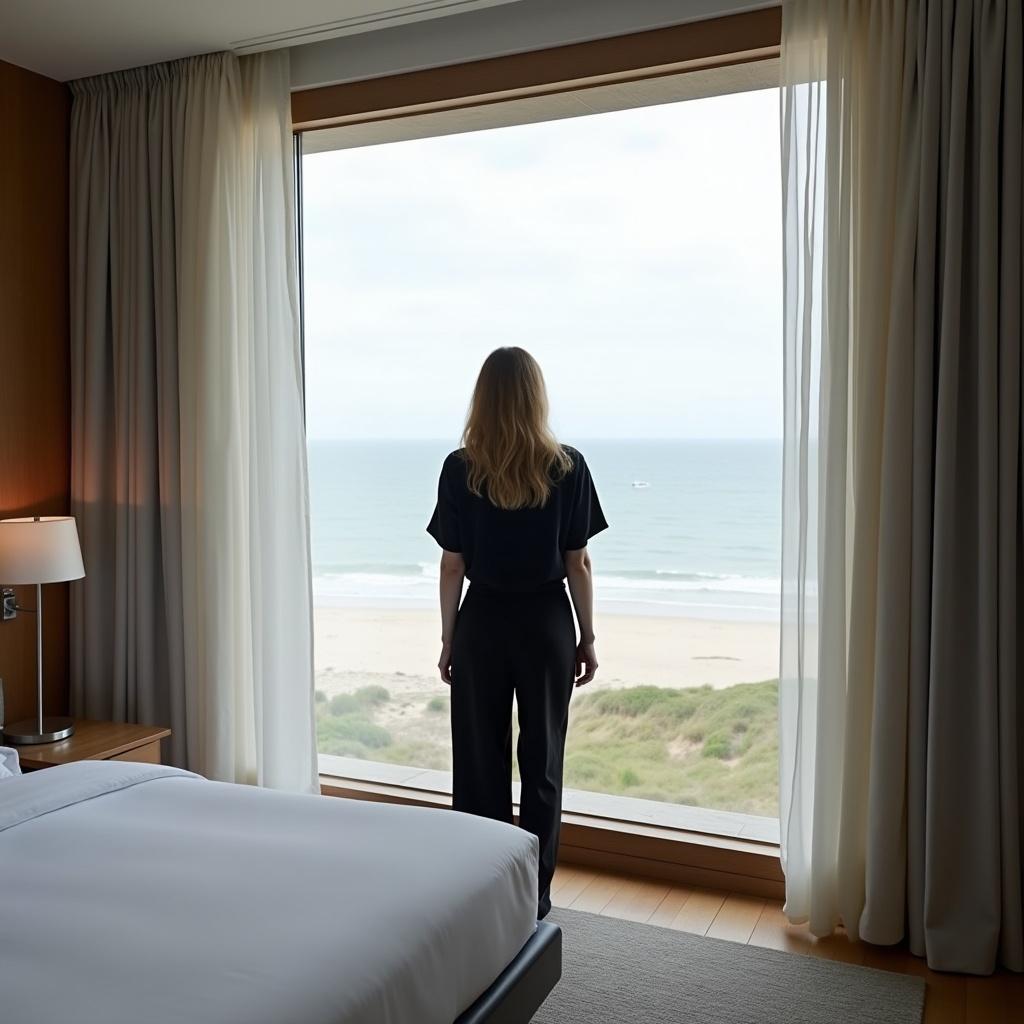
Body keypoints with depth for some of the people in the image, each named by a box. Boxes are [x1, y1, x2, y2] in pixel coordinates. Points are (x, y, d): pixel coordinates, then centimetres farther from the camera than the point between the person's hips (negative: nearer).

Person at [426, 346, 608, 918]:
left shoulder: (461, 469, -7)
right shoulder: (567, 467, -7)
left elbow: (452, 564, -4)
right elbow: (578, 562, -5)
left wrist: (448, 639, 6)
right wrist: (587, 638, 5)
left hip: (482, 623, 0)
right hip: (546, 623, 0)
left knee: (480, 761, 11)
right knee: (541, 760, 10)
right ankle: (534, 894, 20)